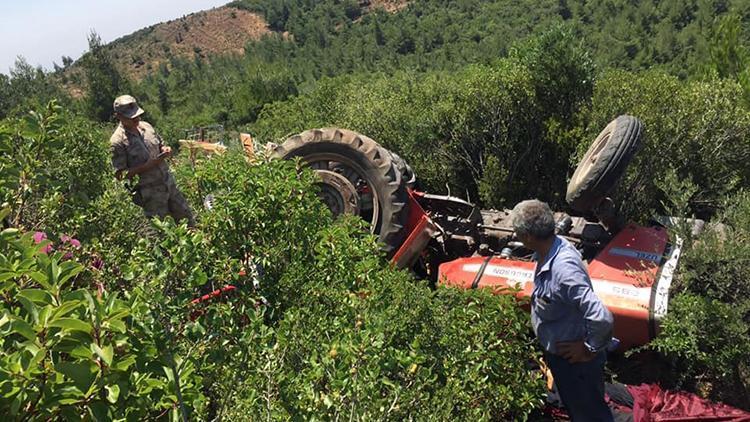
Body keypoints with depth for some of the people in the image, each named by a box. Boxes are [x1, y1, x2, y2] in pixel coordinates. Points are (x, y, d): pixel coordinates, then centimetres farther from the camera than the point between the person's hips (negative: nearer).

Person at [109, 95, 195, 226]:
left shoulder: (146, 126, 5)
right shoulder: (117, 141, -14)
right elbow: (120, 175, -16)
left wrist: (166, 150, -6)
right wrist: (149, 165, -23)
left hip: (169, 183, 6)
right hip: (150, 193, -6)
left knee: (187, 219, 16)